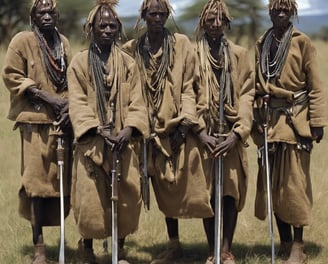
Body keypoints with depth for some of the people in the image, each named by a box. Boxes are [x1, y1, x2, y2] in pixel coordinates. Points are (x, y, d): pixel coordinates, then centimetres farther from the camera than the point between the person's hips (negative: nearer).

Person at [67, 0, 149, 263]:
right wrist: (98, 129, -17)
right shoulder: (80, 62, 3)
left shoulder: (128, 63, 10)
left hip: (124, 141, 2)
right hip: (92, 141, -2)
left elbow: (137, 101, 5)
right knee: (91, 197, -4)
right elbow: (77, 103, -5)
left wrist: (129, 128, -13)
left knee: (127, 195, -1)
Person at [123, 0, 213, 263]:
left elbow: (187, 86, -2)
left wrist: (185, 123, -10)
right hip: (153, 128, 3)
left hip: (178, 126, -3)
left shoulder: (181, 43, 1)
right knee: (164, 188, 8)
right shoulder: (132, 49, 7)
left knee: (184, 184, -6)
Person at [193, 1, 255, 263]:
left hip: (232, 136, 1)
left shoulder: (239, 54, 6)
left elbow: (246, 96, 1)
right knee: (207, 193, 1)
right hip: (205, 135, -1)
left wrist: (237, 133, -11)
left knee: (231, 191, -2)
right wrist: (201, 133, -13)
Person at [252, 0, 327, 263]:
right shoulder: (261, 44, 11)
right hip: (270, 120, 4)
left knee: (294, 183, -4)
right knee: (273, 182, 6)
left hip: (295, 120, -4)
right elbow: (258, 84, 13)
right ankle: (284, 242, 16)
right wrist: (257, 117, 5)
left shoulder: (301, 42, -2)